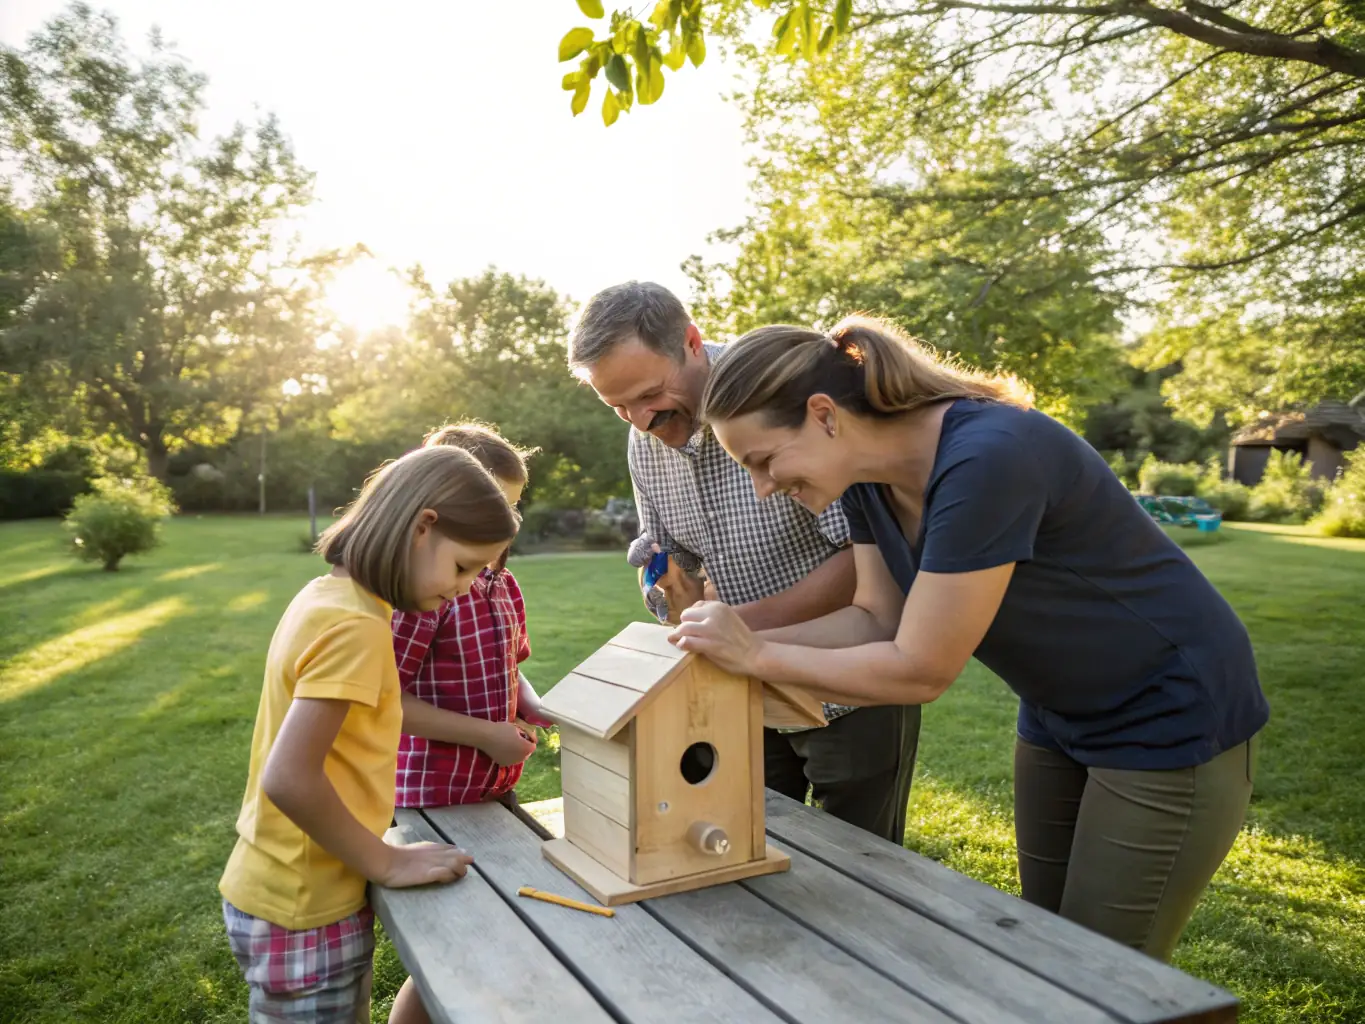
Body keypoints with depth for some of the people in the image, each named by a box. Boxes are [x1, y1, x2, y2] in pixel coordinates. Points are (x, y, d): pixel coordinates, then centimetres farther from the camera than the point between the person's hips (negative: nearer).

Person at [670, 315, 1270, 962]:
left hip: (1169, 724, -8)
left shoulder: (986, 459, -34)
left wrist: (758, 656, -21)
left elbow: (920, 671, -29)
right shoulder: (868, 476, -7)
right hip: (1059, 717, 8)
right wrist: (736, 644, -15)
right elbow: (877, 621, -4)